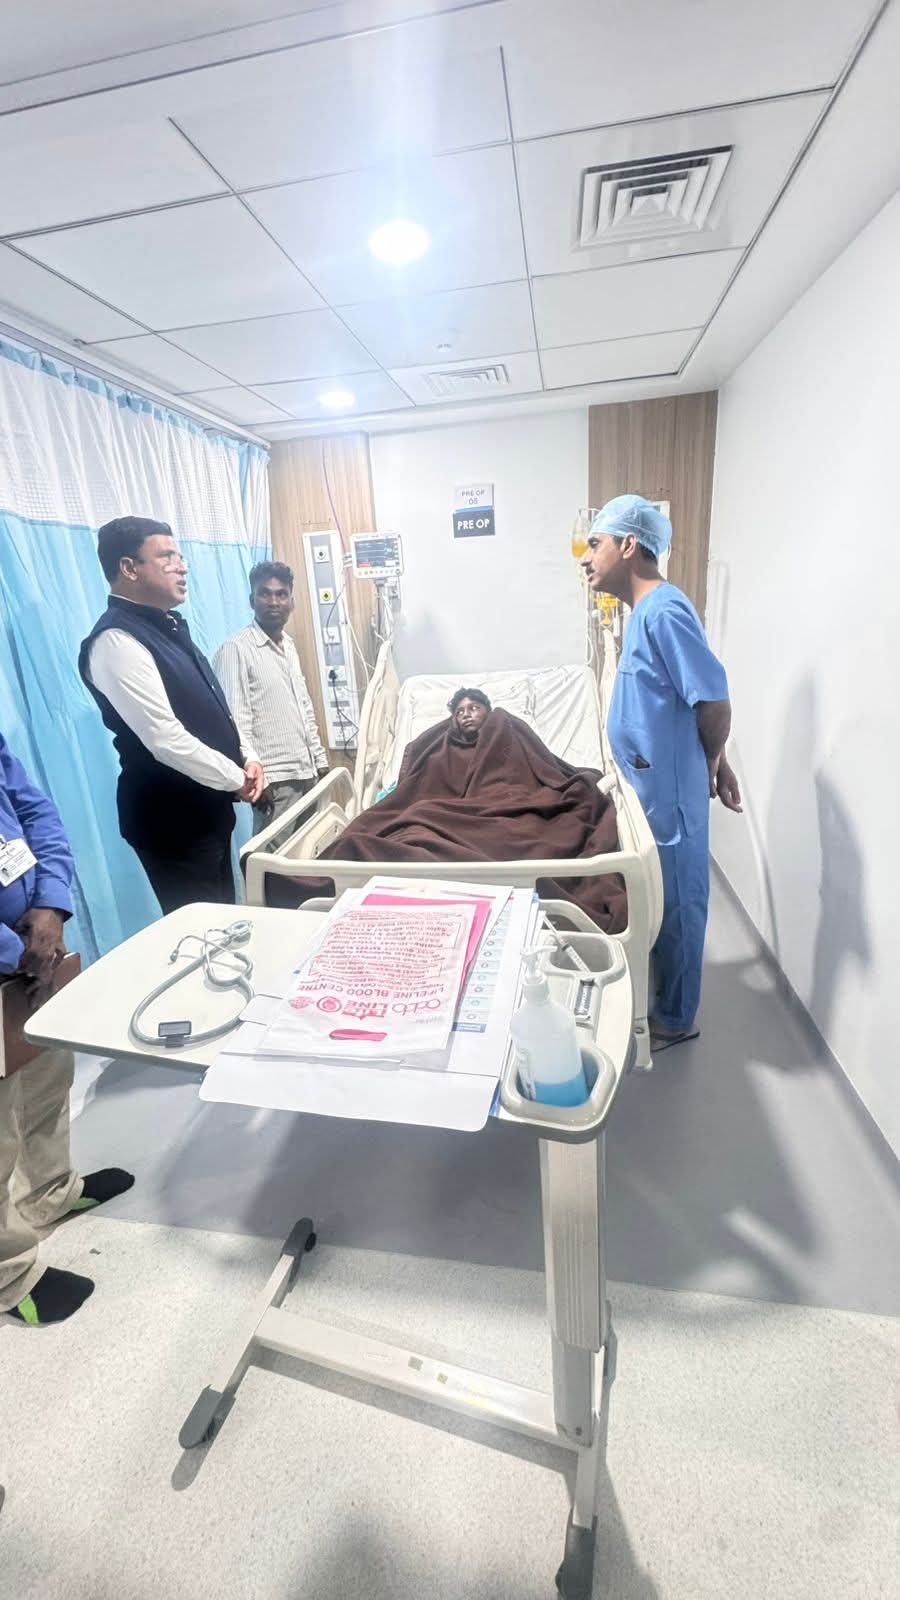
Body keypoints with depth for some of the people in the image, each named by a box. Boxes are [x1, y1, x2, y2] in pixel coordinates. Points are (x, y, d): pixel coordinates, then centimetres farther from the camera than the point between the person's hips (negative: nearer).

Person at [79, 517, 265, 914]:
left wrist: (247, 757, 2)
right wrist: (236, 779, -13)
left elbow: (210, 711, 17)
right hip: (171, 815, -9)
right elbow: (166, 739, -25)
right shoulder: (117, 641, -18)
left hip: (206, 803, 9)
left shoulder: (168, 626, 12)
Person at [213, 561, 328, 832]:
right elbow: (236, 723, -16)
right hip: (274, 780, -7)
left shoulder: (289, 646, 13)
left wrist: (320, 761, 14)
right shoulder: (235, 650, -12)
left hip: (306, 773, 7)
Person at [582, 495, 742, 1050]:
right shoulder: (648, 609, 11)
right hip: (651, 786, 10)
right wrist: (713, 761, 16)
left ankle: (675, 1019, 27)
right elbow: (696, 699, 15)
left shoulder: (664, 610, -21)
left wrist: (710, 763, -6)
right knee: (654, 897, 23)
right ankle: (657, 991, 44)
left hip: (669, 792, -10)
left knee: (676, 904, 7)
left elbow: (715, 701, -24)